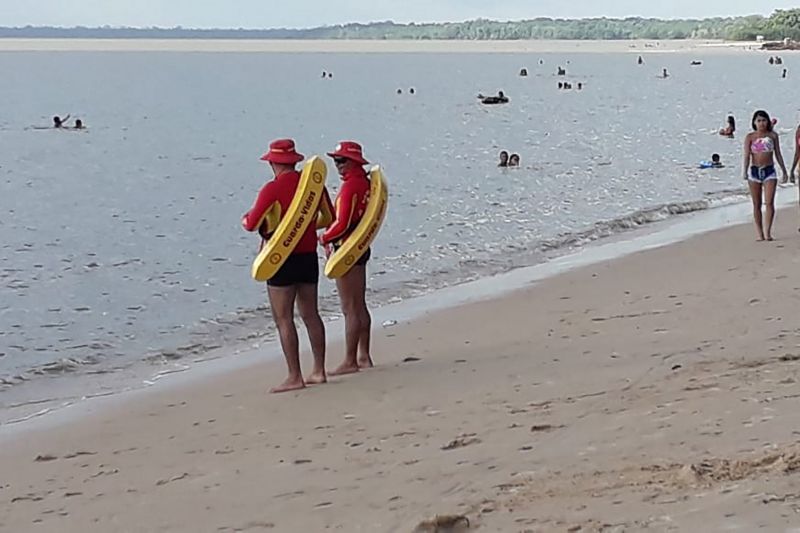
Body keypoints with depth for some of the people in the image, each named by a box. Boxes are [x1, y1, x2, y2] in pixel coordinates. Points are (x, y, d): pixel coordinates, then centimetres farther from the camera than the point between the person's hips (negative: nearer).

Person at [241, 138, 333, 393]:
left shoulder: (272, 189, -14)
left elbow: (252, 224, -12)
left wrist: (245, 218, 11)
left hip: (283, 259, -6)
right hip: (309, 256, 6)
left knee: (283, 319, -1)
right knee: (310, 314, 15)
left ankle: (295, 377, -3)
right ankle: (319, 371, 19)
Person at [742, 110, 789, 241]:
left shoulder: (773, 135, 5)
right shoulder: (750, 137, 1)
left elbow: (778, 154, 12)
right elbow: (747, 156, -4)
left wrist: (784, 171, 14)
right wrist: (745, 171, -18)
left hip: (769, 171, 0)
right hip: (754, 171, 0)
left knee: (769, 202, -13)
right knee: (756, 204, 4)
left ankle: (767, 232, -12)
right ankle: (760, 234, 10)